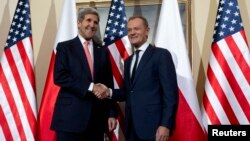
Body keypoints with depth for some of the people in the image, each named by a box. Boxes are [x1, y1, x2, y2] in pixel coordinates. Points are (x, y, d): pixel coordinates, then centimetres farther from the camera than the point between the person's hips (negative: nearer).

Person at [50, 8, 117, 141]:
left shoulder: (103, 51, 14)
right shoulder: (65, 47, 3)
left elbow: (108, 84, 12)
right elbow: (59, 77, -10)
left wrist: (111, 113, 5)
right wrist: (90, 87, -16)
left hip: (97, 116, 4)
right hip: (70, 115, -3)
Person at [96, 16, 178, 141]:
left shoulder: (161, 55, -5)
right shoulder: (128, 61, 17)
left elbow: (170, 93, -11)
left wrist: (165, 124, -17)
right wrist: (109, 92, -1)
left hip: (152, 126, -6)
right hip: (131, 127, 6)